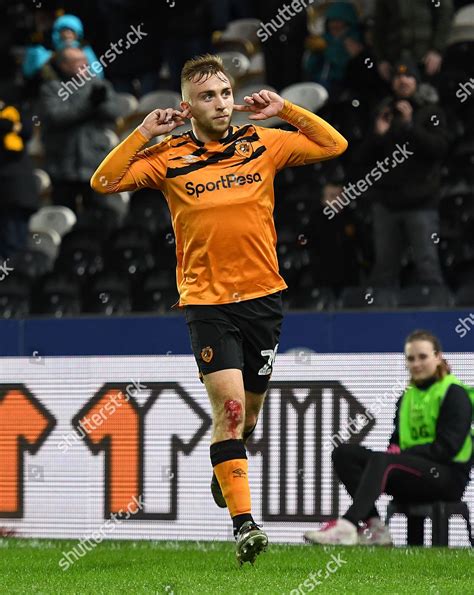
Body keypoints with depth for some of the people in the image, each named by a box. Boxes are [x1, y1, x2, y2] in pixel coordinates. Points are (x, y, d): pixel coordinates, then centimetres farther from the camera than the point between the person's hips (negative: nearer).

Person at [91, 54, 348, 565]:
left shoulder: (262, 144, 3)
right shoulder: (169, 158, -2)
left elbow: (334, 145, 7)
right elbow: (104, 181, -6)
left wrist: (285, 111, -4)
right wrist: (144, 133, -12)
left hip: (262, 295, 3)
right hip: (206, 300, -3)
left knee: (249, 409, 15)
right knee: (229, 404, -16)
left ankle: (226, 470, 47)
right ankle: (243, 523, -17)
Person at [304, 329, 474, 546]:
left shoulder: (454, 393, -4)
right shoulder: (407, 396, 18)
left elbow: (446, 447, -13)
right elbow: (397, 441, 20)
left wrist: (400, 454, -17)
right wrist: (393, 450, -5)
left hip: (449, 477, -8)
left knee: (382, 461, -35)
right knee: (343, 453, -8)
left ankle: (347, 526, -51)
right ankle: (372, 526, -24)